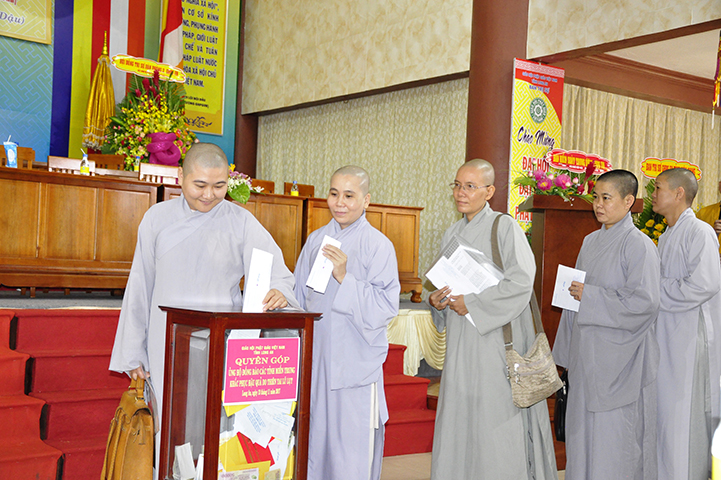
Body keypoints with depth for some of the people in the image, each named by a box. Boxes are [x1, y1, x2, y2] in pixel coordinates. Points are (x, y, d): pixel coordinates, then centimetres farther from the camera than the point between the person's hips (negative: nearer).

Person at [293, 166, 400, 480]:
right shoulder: (316, 240, 11)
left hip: (356, 363, -5)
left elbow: (385, 308, -13)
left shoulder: (378, 245, -5)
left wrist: (344, 278, -21)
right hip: (314, 358, 5)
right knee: (312, 444, 11)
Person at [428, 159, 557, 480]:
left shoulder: (504, 227, -5)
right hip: (460, 342, 6)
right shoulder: (452, 234, 15)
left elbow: (521, 281, -14)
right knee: (459, 415, 5)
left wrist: (472, 303, -14)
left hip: (495, 339, -6)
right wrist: (436, 300, 0)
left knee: (496, 423, -4)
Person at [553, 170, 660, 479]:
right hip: (587, 355, 7)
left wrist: (590, 296, -15)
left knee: (615, 434, -2)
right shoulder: (591, 242, 12)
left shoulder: (638, 245, -10)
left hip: (619, 358, -7)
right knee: (584, 429, 11)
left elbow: (644, 302, -18)